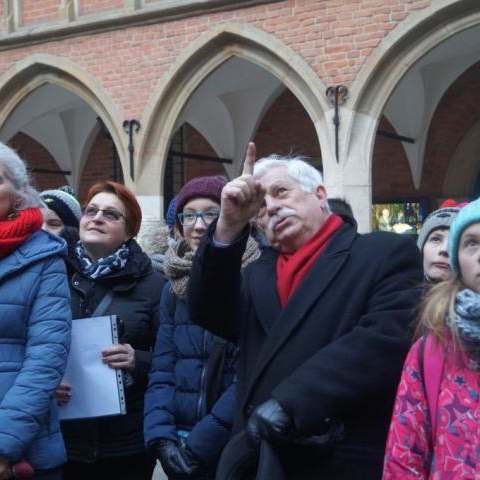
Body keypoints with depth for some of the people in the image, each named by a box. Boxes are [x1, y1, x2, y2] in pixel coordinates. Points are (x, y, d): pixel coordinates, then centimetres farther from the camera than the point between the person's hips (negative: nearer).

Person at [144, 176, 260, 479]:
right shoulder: (174, 287, 7)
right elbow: (162, 371, 5)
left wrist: (201, 445, -18)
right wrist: (160, 436, -10)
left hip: (237, 448, -5)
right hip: (180, 450, 5)